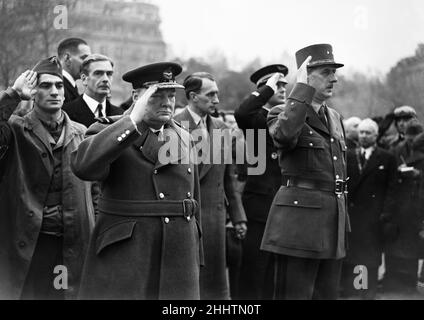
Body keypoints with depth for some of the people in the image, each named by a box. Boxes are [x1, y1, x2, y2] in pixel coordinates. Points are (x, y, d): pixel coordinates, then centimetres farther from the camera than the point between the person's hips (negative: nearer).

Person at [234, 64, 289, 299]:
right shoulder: (256, 119, -5)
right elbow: (241, 114, -30)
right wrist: (269, 88, -22)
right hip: (260, 204, -7)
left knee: (274, 275, 14)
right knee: (253, 271, -2)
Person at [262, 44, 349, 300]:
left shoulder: (335, 118, 17)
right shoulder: (284, 113, -5)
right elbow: (284, 133, -32)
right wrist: (303, 87, -22)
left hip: (333, 222, 8)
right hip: (299, 218, -7)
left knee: (328, 293, 11)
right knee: (294, 293, -4)